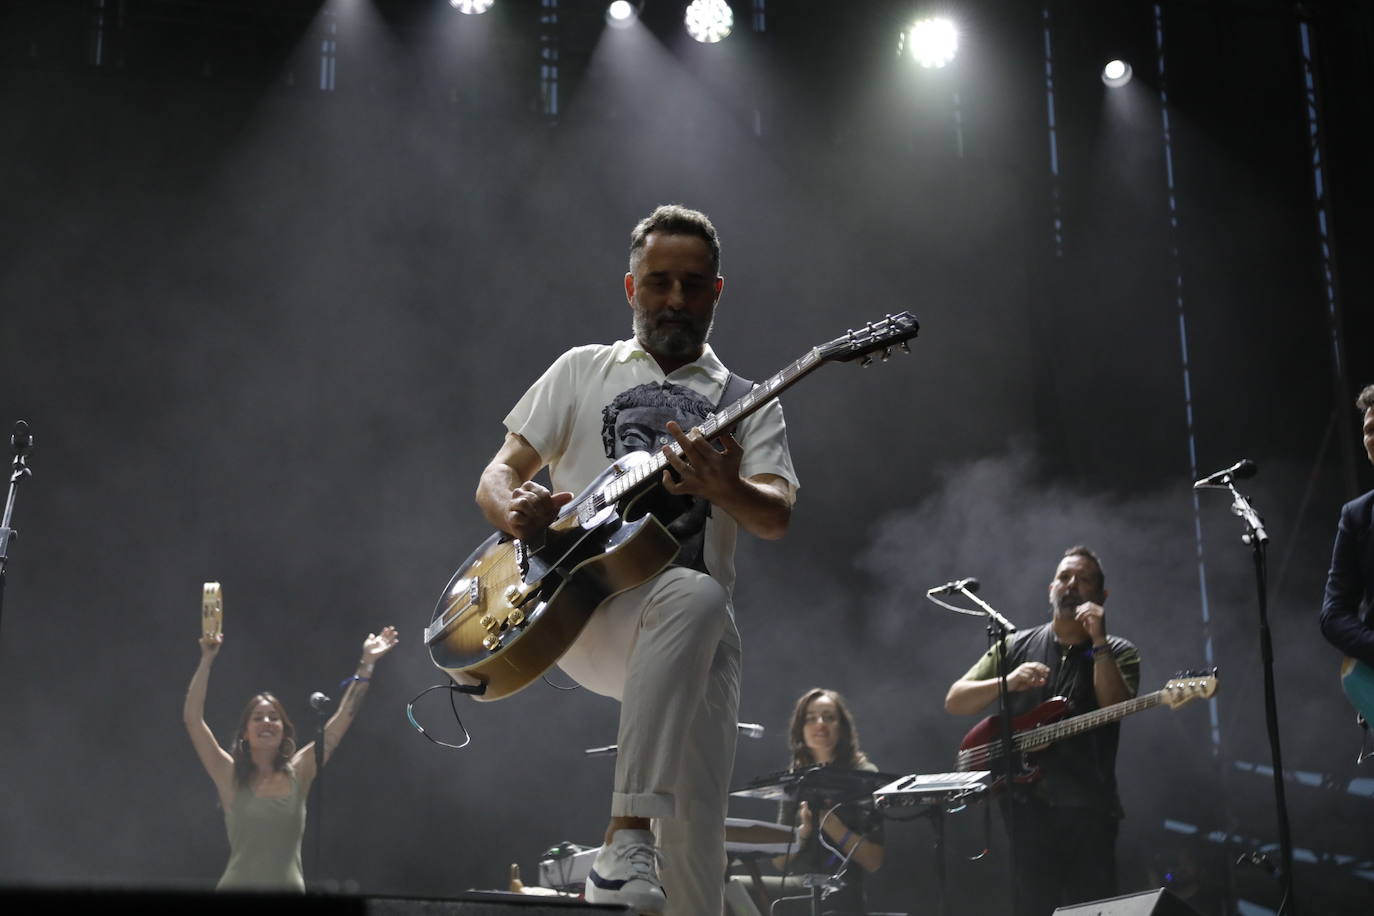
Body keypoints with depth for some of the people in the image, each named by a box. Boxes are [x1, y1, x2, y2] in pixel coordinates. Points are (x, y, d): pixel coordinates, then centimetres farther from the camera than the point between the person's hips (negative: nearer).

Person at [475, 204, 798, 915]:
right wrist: (515, 509, -13)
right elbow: (496, 477, 13)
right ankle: (626, 838, -38)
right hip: (579, 612, -2)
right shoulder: (584, 370, 18)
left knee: (698, 839, -12)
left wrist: (726, 488, -25)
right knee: (695, 597, -36)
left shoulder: (749, 404, 17)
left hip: (695, 641, 2)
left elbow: (776, 517, 0)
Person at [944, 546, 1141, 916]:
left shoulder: (1118, 653, 6)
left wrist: (1098, 641, -16)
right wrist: (1007, 683, -12)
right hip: (1027, 806, 1)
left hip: (1089, 809, -1)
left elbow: (1114, 707, -14)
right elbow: (954, 701, 5)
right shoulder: (1016, 646, 11)